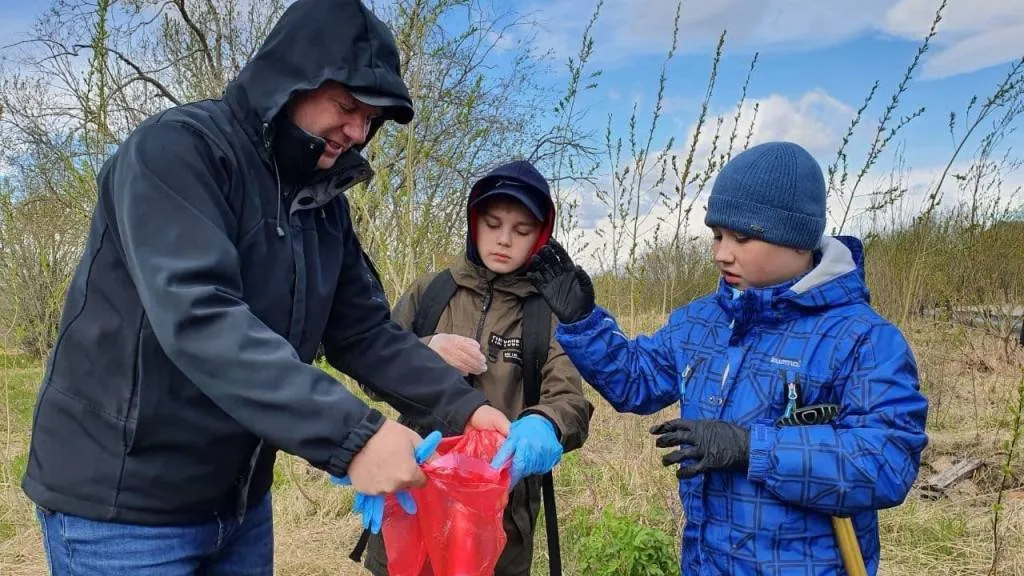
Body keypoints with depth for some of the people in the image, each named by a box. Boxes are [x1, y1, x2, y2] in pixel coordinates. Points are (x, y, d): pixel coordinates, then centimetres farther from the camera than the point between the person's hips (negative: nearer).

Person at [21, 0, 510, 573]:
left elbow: (366, 331, 5)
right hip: (125, 501, -7)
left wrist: (463, 404, -9)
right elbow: (200, 319, -31)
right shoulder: (178, 147, -18)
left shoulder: (324, 203, 6)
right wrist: (351, 433, -36)